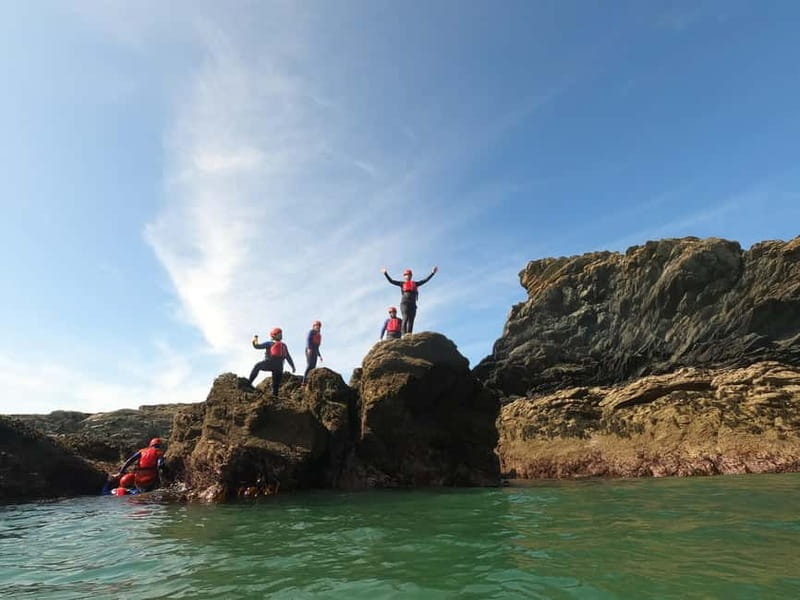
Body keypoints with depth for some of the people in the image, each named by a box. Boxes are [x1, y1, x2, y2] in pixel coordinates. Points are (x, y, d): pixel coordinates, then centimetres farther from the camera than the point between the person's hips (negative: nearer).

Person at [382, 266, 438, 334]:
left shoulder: (415, 284, 22)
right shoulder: (402, 284, 15)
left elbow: (425, 280, 23)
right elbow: (391, 281, 12)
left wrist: (432, 273, 20)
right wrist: (385, 274, 6)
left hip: (413, 304, 4)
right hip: (404, 303, -4)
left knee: (411, 321, -3)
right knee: (405, 318, -19)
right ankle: (404, 335, -26)